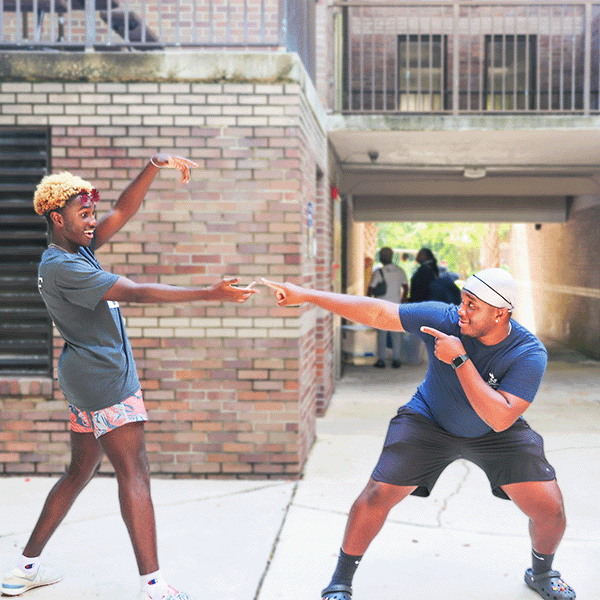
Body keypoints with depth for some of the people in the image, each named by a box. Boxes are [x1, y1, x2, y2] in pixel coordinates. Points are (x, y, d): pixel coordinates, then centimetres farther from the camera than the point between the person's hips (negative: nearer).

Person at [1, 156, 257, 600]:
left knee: (80, 472, 16)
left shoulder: (77, 249, 11)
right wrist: (212, 294, -25)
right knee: (135, 474, -8)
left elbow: (124, 210, 10)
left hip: (89, 380, 10)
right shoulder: (62, 267, -17)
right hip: (106, 380, -10)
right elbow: (137, 292, -24)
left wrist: (154, 167, -4)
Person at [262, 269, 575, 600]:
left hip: (494, 434, 1)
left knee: (550, 511, -7)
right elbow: (377, 313, -24)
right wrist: (306, 295, -27)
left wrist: (460, 360, -41)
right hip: (429, 422, 0)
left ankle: (541, 573, 28)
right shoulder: (444, 318, -27)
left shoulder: (530, 354, -28)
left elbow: (500, 419, -37)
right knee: (378, 494, -13)